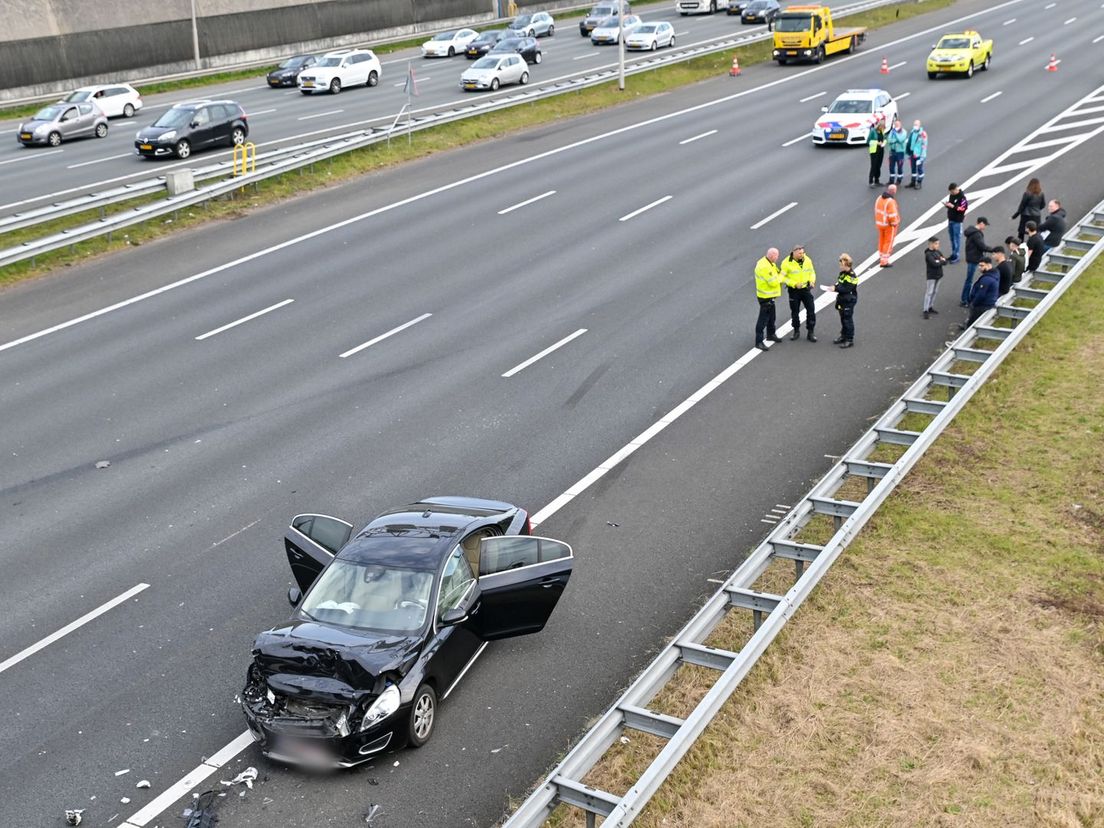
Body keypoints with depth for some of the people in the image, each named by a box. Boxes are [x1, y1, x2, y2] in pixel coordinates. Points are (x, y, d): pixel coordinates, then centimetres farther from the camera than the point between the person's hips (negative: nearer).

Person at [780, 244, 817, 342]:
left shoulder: (807, 260, -3)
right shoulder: (787, 262, -15)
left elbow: (812, 272, 9)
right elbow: (783, 277, -11)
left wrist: (812, 280, -11)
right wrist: (794, 284, -21)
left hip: (806, 289, 2)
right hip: (794, 290, -2)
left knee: (811, 310, 0)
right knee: (795, 312, 10)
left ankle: (810, 332, 11)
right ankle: (796, 331, 28)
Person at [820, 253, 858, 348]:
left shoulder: (851, 276, -20)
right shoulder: (842, 273, 9)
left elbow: (847, 289, -26)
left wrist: (835, 288, -25)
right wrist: (834, 287, 0)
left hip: (849, 301, -9)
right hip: (842, 300, 9)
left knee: (848, 320, -3)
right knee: (843, 319, 18)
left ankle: (850, 340, 4)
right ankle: (843, 336, 31)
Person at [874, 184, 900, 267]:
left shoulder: (880, 198, -3)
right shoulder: (891, 201, -26)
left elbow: (876, 210, 5)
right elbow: (892, 214, -26)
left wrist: (877, 220, 13)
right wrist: (894, 223, -12)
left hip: (880, 223, 7)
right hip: (889, 224, -7)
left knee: (882, 240, 22)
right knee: (888, 242, 2)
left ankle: (881, 257, 36)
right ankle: (884, 261, 4)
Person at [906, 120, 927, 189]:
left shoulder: (923, 134, -15)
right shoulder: (912, 132, 8)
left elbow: (924, 145, -15)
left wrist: (922, 156, -17)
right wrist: (909, 153, 19)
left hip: (918, 154, -7)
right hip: (912, 154, 7)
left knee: (919, 169, 1)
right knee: (913, 168, 15)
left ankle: (919, 183, 9)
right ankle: (913, 182, 27)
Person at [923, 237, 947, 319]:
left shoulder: (938, 252, 7)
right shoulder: (928, 254, -17)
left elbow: (945, 261, 2)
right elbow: (934, 264, -27)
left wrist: (939, 261, -18)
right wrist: (941, 261, -11)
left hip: (938, 275, 8)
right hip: (931, 276, -8)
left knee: (935, 292, 14)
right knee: (929, 293, -6)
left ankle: (931, 307, 25)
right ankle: (926, 310, -4)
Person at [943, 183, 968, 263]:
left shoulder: (962, 197, -17)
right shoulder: (951, 195, 5)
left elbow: (963, 208, -19)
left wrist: (953, 206, -27)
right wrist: (947, 204, -5)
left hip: (957, 221, -8)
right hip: (950, 219, 8)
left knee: (957, 238, -3)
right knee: (952, 237, 16)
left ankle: (956, 256, 2)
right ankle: (953, 254, 27)